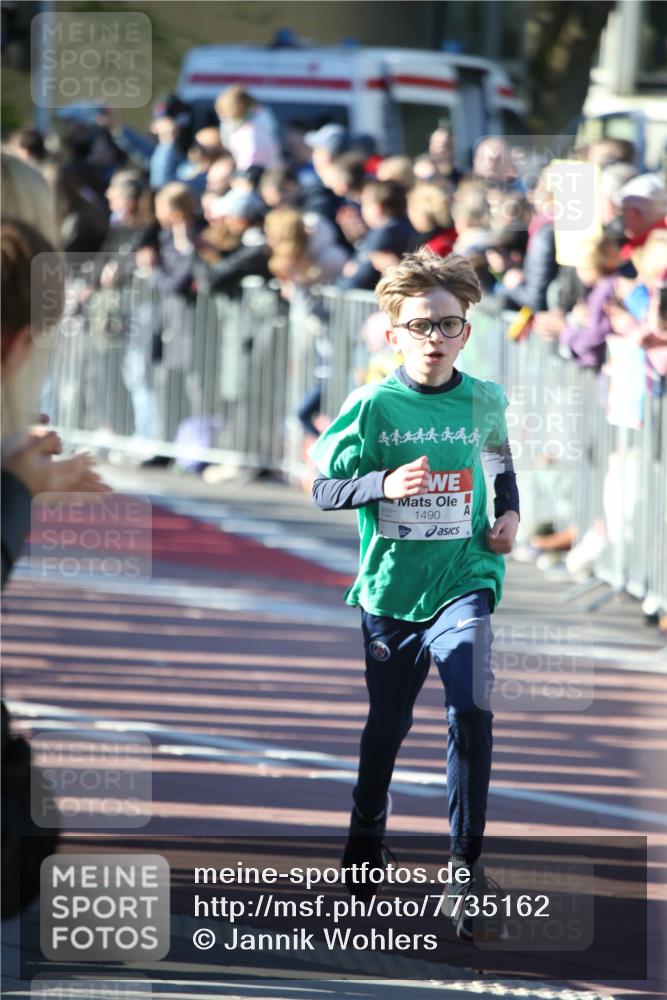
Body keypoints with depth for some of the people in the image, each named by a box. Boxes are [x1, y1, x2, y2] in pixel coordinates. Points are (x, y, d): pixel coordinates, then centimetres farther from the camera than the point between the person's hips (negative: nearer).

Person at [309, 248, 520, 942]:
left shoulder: (484, 402, 1)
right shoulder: (372, 406, -7)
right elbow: (324, 488, -7)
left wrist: (509, 514, 4)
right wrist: (384, 484, -23)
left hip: (463, 580, 0)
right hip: (389, 588, 0)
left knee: (471, 712, -20)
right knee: (385, 725, 14)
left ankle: (466, 869, -12)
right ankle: (365, 842, 39)